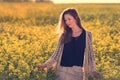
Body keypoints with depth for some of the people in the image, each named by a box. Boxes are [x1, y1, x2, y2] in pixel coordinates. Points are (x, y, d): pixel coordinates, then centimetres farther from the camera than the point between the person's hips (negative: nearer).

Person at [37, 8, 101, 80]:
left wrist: (93, 71, -4)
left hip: (78, 72, -1)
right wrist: (45, 64, -2)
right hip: (63, 71, 2)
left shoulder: (87, 35, 4)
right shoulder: (64, 35, 8)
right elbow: (57, 53, 9)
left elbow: (90, 54, 5)